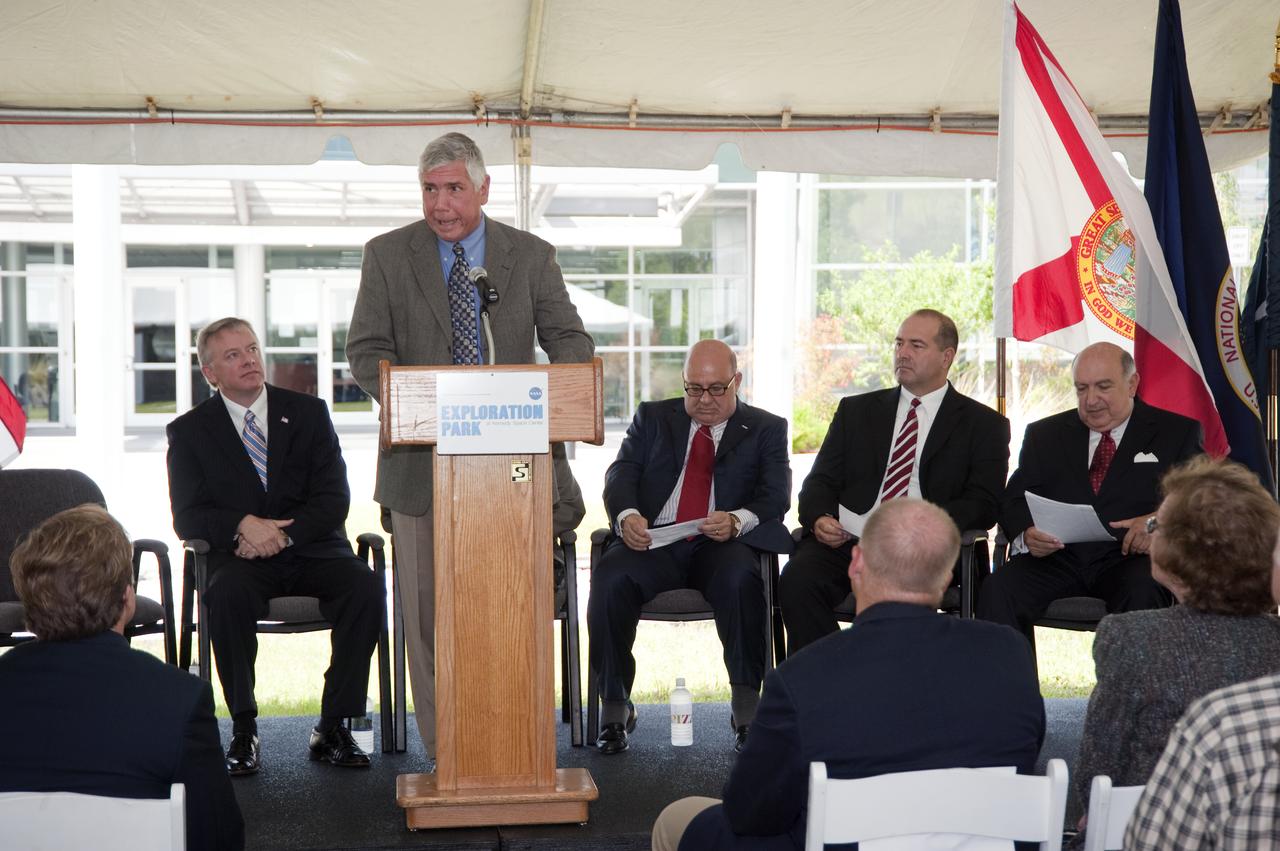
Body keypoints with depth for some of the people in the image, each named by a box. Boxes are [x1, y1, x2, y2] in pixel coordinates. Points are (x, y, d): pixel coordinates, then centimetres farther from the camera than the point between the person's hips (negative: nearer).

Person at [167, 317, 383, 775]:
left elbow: (334, 500, 1)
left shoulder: (308, 413, 9)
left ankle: (332, 726, -19)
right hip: (238, 555, -1)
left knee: (366, 587, -29)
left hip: (310, 548, 1)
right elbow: (187, 517, -2)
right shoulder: (189, 431, 7)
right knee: (226, 594, -36)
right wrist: (243, 525, -22)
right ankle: (243, 731, -24)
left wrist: (283, 533, -17)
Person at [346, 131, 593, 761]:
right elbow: (366, 353, -1)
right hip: (423, 461, 0)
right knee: (429, 611, 3)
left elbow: (571, 342, 3)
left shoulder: (531, 256, 6)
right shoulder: (387, 256, 4)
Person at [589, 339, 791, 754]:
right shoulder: (652, 417, 21)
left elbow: (775, 496, 2)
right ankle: (615, 708, -19)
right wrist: (627, 514, -17)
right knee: (610, 578, -30)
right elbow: (621, 473, 8)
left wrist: (737, 520, -22)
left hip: (722, 546, -1)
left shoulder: (766, 429, 15)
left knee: (741, 578, -36)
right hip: (653, 540, 1)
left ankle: (747, 706, -26)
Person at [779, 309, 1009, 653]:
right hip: (846, 541, 3)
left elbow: (983, 504, 2)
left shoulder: (984, 424, 14)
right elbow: (821, 481, 18)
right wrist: (819, 519, -7)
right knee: (797, 580, -29)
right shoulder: (856, 410, 23)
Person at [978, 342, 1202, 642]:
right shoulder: (1045, 434, 19)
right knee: (996, 591, -27)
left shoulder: (1176, 432, 13)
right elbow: (1015, 499, 11)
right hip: (1058, 557, 2)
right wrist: (1026, 534, -13)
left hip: (1131, 556, -1)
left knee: (1143, 594, -36)